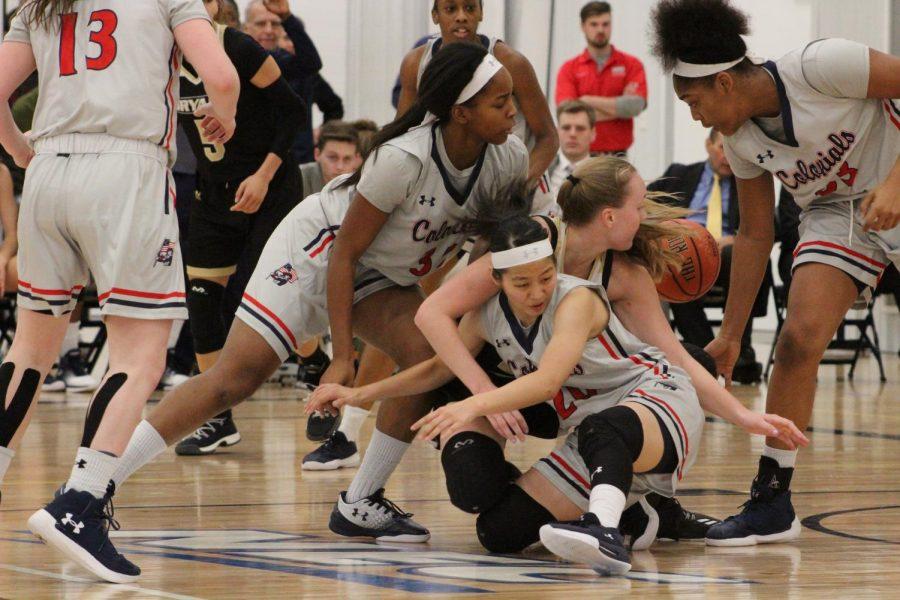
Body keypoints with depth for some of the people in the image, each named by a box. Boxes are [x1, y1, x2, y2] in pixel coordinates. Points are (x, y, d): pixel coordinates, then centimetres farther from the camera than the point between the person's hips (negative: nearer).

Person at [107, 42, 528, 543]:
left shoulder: (509, 158, -15)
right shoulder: (403, 159, -32)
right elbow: (344, 253, -23)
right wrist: (343, 355, -23)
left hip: (382, 277, 6)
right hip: (316, 251, -6)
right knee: (233, 379, -16)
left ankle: (361, 502, -7)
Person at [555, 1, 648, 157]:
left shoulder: (631, 65, 7)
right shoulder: (569, 68, 7)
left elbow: (636, 106, -8)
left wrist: (590, 100, -5)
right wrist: (619, 107, -5)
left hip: (618, 158, 0)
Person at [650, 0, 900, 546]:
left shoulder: (820, 67, -25)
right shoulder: (740, 139, -4)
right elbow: (755, 235, 7)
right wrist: (731, 335, 9)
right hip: (838, 214, 5)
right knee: (800, 337, -12)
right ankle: (772, 502, -6)